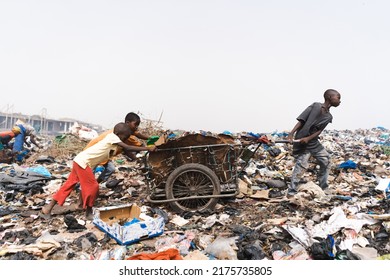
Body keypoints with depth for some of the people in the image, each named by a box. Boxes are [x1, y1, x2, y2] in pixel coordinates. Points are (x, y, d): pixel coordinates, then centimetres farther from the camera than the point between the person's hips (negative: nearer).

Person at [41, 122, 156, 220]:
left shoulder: (115, 145, 12)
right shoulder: (112, 137, -14)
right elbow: (128, 148, -23)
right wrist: (147, 148, -24)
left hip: (80, 160, 9)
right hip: (83, 162, -9)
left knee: (69, 184, 14)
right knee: (92, 186, -3)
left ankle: (50, 206, 21)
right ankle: (89, 212, 10)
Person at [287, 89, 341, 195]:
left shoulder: (328, 117, 6)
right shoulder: (315, 106, -11)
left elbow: (319, 131, -4)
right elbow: (301, 121, -15)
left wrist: (308, 138, -22)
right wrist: (291, 133, -25)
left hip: (313, 141, 8)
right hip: (301, 140, -8)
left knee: (326, 161, 11)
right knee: (302, 164, -15)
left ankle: (324, 187, 26)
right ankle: (292, 191, -8)